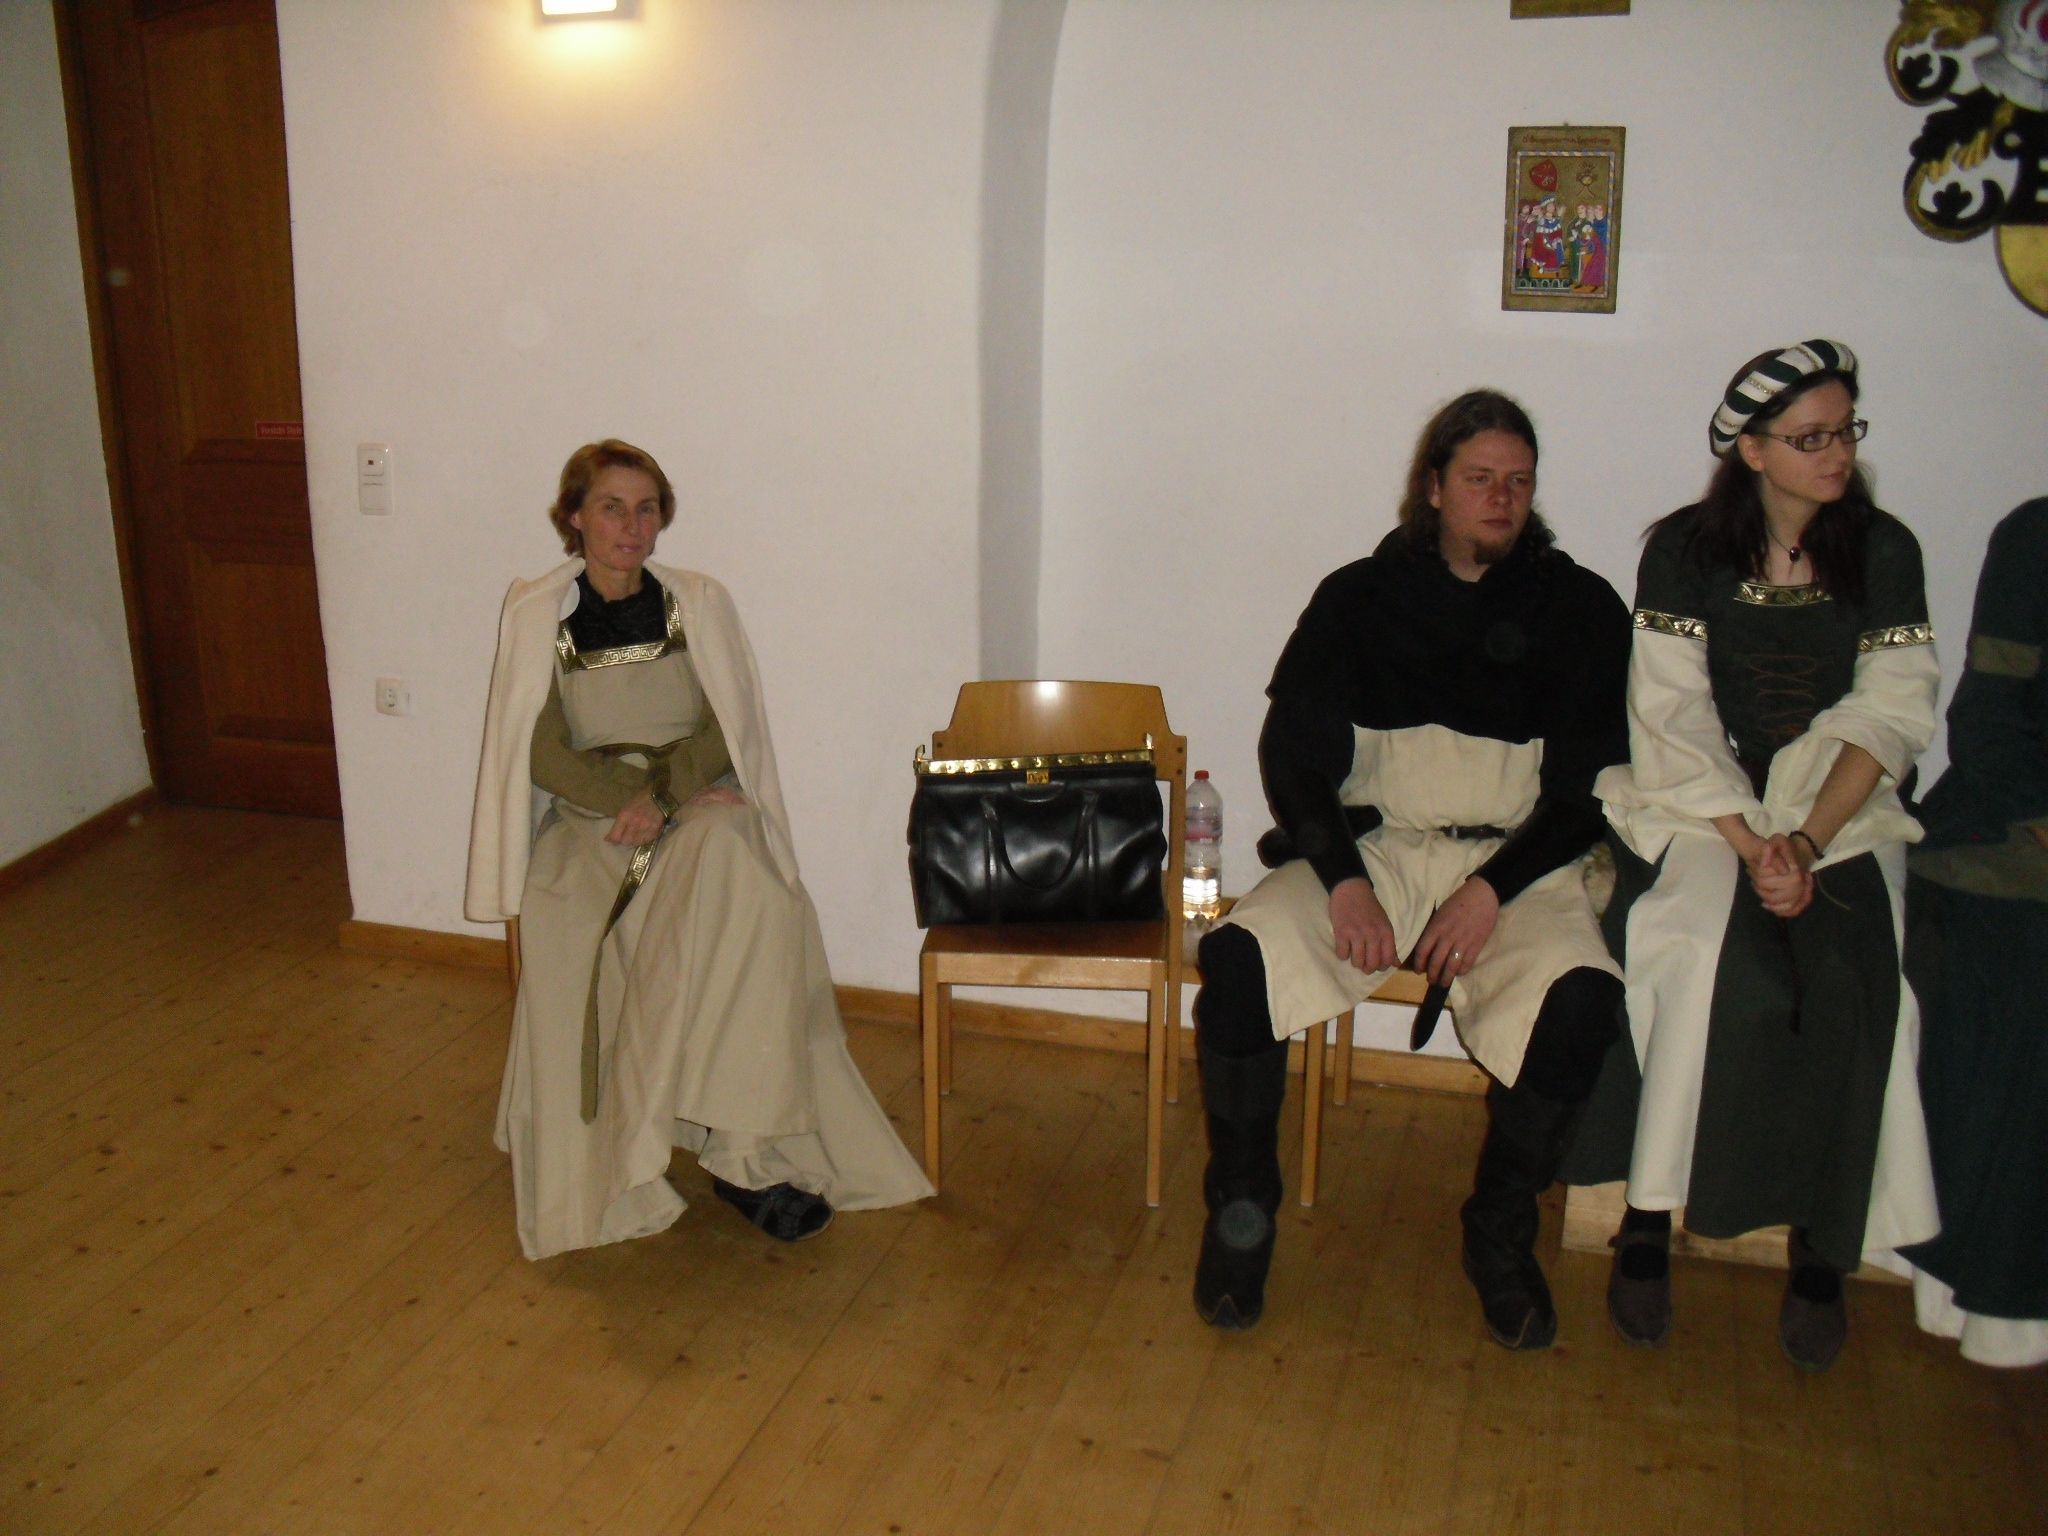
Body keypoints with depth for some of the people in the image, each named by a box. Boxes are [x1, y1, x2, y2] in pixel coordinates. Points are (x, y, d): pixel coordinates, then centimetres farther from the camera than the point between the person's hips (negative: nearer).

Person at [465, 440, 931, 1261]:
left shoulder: (700, 602, 8)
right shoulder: (535, 614, 5)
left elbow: (726, 731, 1)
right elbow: (543, 754, -2)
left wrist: (662, 795, -16)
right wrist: (635, 795, -17)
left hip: (699, 813, 0)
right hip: (588, 823, 0)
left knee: (755, 909, -33)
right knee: (567, 932, -33)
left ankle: (742, 1146, -30)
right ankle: (606, 1178, -24)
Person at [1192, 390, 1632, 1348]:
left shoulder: (1579, 609, 9)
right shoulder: (1360, 597, 10)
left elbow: (1591, 785, 2)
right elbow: (1292, 751, 3)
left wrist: (1495, 889, -14)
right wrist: (1342, 878, -14)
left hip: (1516, 863, 0)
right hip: (1371, 846, 1)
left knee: (1579, 999, -31)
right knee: (1238, 957, -26)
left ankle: (1501, 1234, -5)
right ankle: (1241, 1209, -5)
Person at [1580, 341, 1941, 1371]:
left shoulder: (1883, 553, 6)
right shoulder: (1685, 552, 0)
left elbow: (1890, 718, -1)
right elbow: (1673, 726, -6)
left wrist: (1808, 841, -15)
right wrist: (1753, 846, -17)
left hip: (1842, 811, 2)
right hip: (1700, 809, -1)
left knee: (1854, 978, -26)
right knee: (1710, 958, -30)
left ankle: (1821, 1246, -13)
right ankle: (1648, 1219, -18)